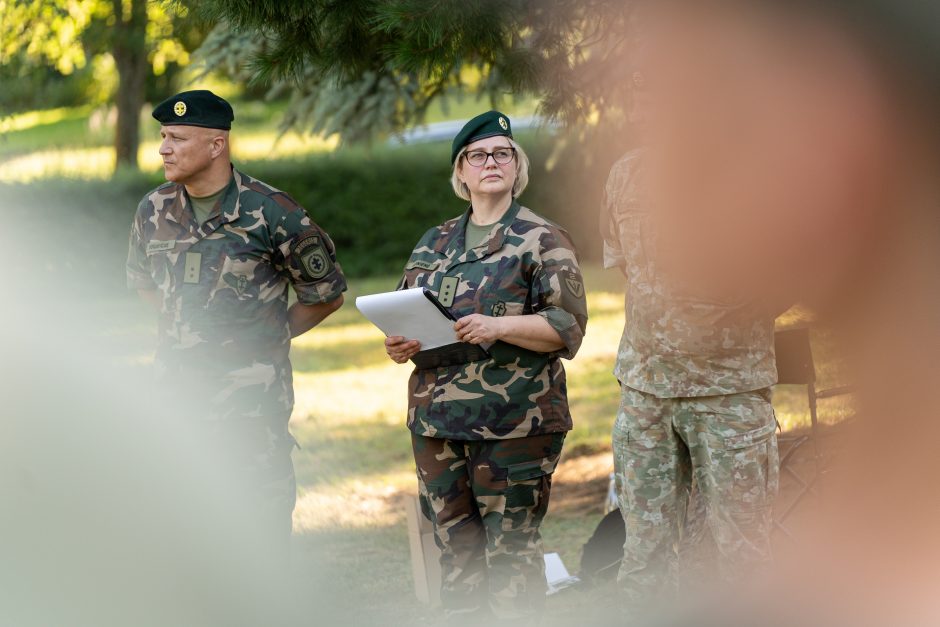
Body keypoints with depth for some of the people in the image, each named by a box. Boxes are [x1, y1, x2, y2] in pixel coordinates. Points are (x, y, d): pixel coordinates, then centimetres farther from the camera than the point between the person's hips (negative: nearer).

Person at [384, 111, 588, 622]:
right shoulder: (434, 244, 17)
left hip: (513, 423, -5)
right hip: (437, 421, 6)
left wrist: (499, 327, -20)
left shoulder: (541, 240, 0)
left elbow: (569, 328, -7)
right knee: (455, 544, 9)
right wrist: (398, 345, 0)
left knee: (511, 546, -5)